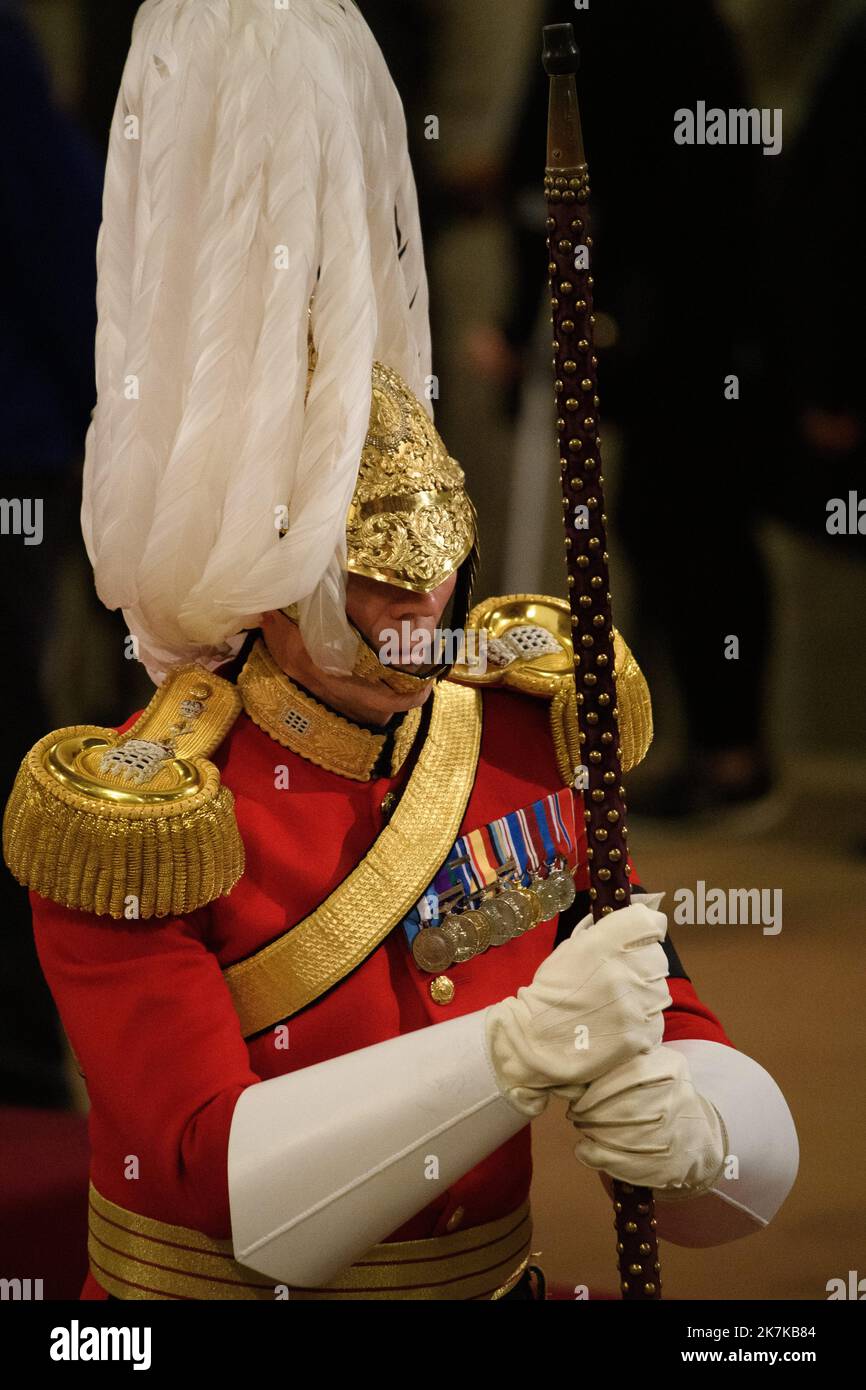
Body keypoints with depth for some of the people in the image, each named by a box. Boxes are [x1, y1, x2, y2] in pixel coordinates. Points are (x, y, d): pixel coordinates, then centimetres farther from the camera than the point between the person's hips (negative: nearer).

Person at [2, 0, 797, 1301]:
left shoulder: (530, 741, 0)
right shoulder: (139, 822, -12)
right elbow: (224, 1186, -19)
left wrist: (694, 1127, -22)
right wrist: (526, 1046, -28)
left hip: (491, 1281, 3)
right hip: (211, 1289, -3)